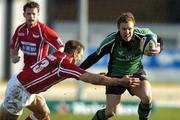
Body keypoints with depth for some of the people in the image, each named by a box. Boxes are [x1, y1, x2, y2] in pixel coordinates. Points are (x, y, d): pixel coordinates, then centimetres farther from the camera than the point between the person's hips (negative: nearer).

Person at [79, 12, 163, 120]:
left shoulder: (142, 34, -20)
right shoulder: (111, 41, -25)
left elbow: (158, 40, 0)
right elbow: (95, 57, -12)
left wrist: (158, 49, -23)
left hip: (136, 72, 1)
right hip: (115, 75, -1)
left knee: (147, 97, -27)